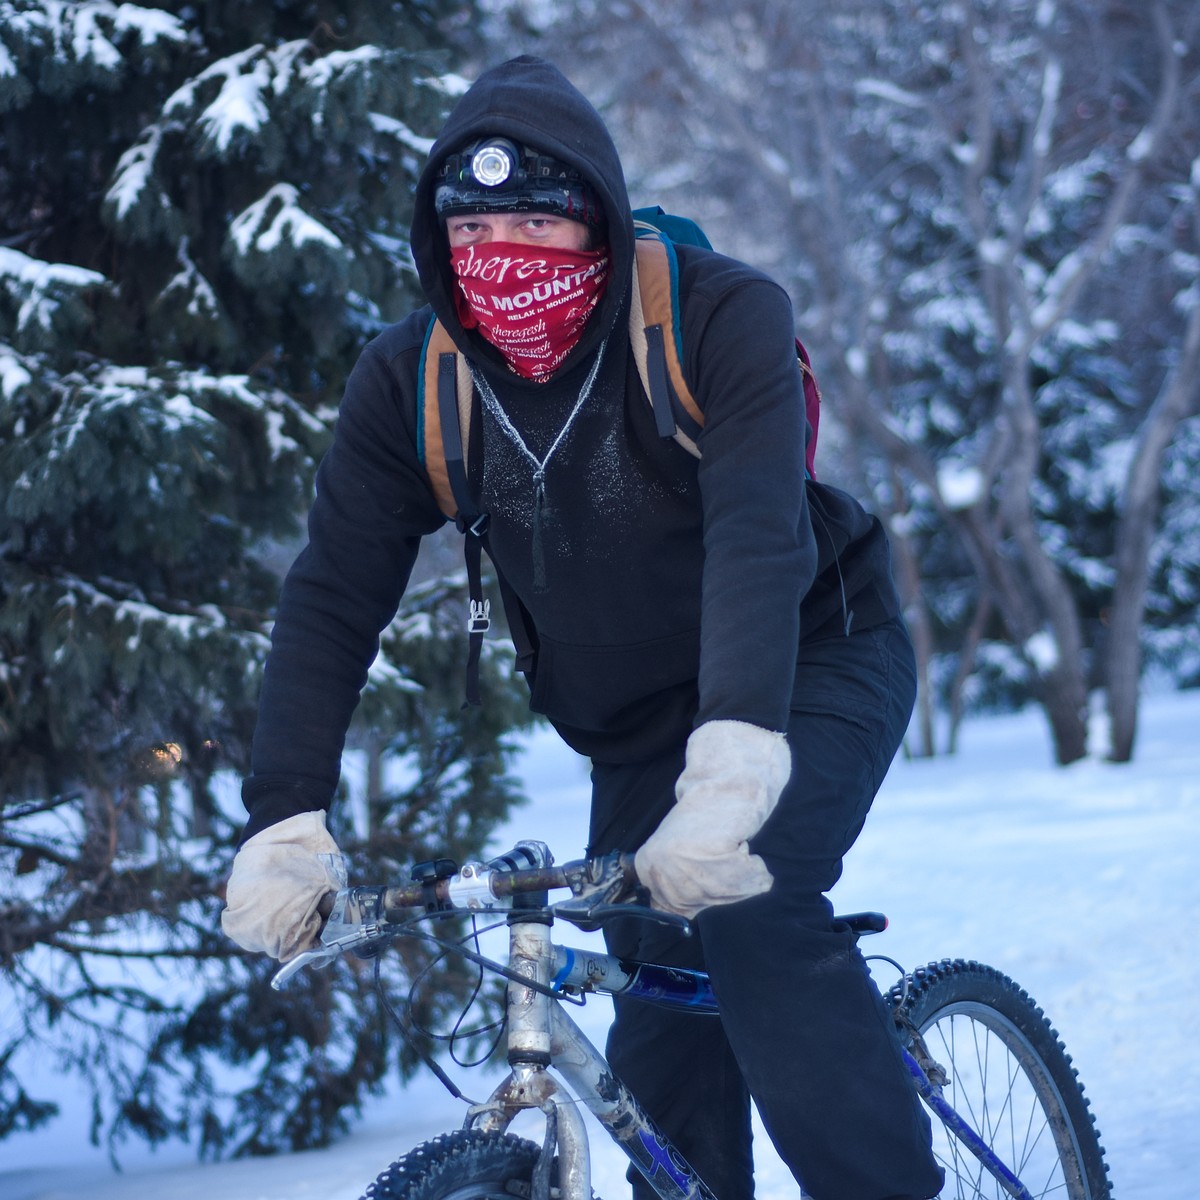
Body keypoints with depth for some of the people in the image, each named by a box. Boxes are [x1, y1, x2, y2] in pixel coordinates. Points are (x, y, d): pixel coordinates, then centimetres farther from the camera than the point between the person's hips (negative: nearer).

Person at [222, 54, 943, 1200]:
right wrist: (284, 827, -29)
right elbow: (331, 600, -15)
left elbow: (761, 535, -36)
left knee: (744, 903, -30)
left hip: (809, 665, -4)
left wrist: (734, 763, -52)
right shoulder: (408, 379, -12)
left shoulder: (719, 317, -24)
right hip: (637, 728, 4)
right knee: (661, 1046, -1)